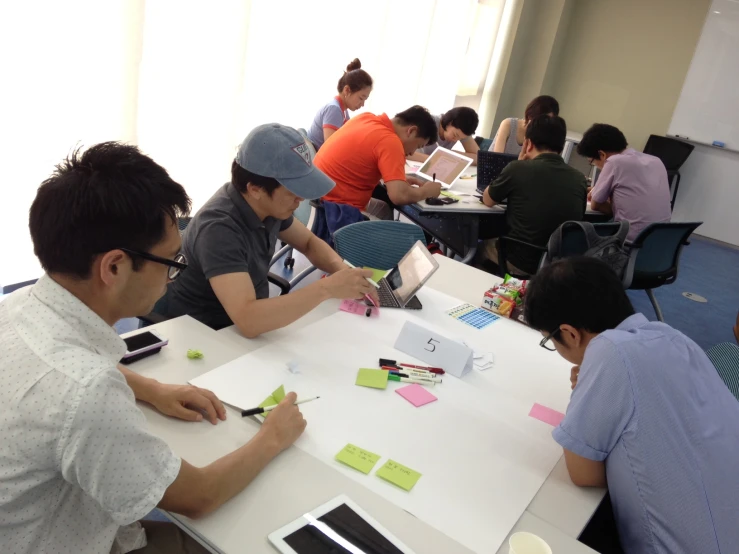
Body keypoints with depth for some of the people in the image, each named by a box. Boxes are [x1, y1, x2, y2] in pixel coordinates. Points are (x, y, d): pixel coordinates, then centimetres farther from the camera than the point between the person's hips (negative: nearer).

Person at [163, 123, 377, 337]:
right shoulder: (218, 228, -29)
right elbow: (247, 320, -39)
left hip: (255, 317, 7)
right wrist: (328, 288, -37)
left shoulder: (270, 204, -9)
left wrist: (344, 272, -12)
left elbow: (309, 243, 7)